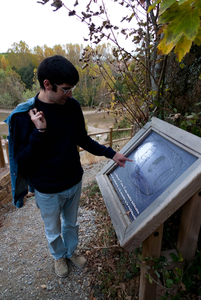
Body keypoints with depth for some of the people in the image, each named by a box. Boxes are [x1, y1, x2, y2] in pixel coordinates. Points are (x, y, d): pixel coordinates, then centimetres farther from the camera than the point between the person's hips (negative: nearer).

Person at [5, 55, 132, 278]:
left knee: (71, 223, 28)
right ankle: (59, 256, 56)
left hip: (74, 182, 4)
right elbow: (23, 162, -19)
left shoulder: (72, 106, -9)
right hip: (48, 191, -3)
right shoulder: (24, 115, -22)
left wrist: (110, 153, -2)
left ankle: (71, 251, 58)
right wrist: (39, 132, -33)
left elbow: (82, 139, 4)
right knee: (53, 230, 24)